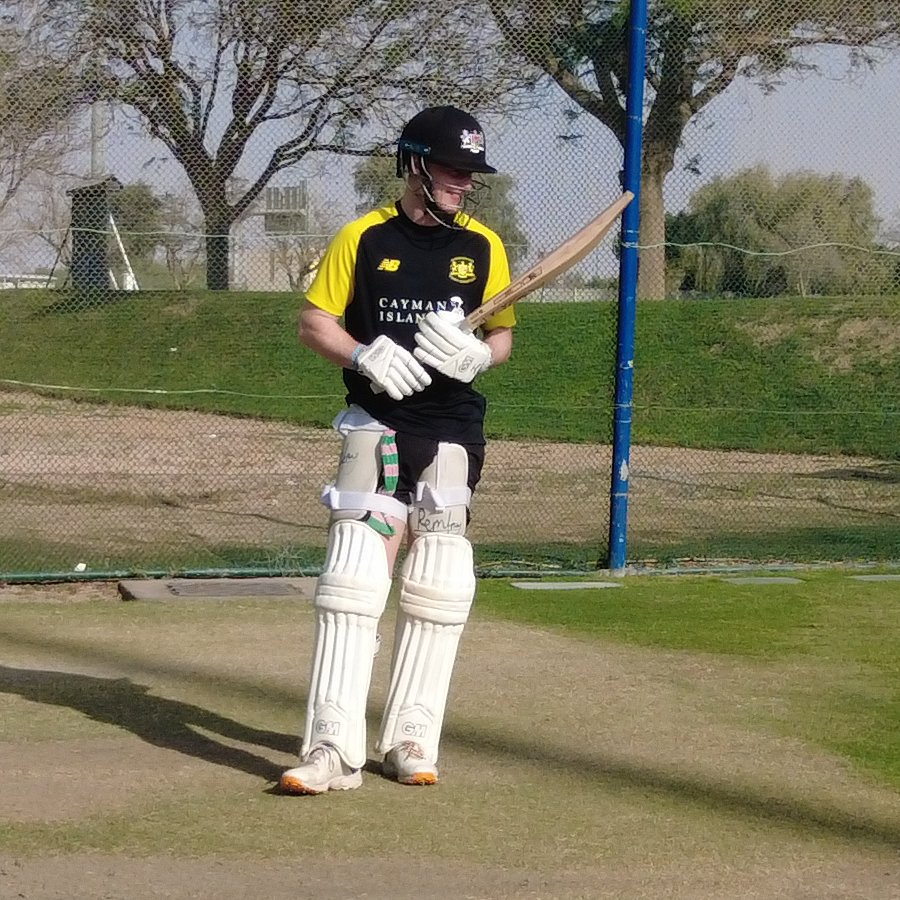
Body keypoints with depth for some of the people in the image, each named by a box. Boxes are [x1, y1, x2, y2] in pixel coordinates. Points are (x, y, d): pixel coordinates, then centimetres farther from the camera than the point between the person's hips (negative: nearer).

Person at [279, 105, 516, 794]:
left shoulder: (483, 246, 5)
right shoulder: (363, 238, 0)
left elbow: (503, 336, 10)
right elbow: (314, 323, 2)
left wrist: (477, 355, -13)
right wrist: (365, 356, -17)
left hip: (452, 429, 2)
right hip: (375, 424, -2)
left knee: (437, 583, 3)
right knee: (354, 575, -11)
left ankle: (411, 740, 13)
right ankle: (335, 750, -13)